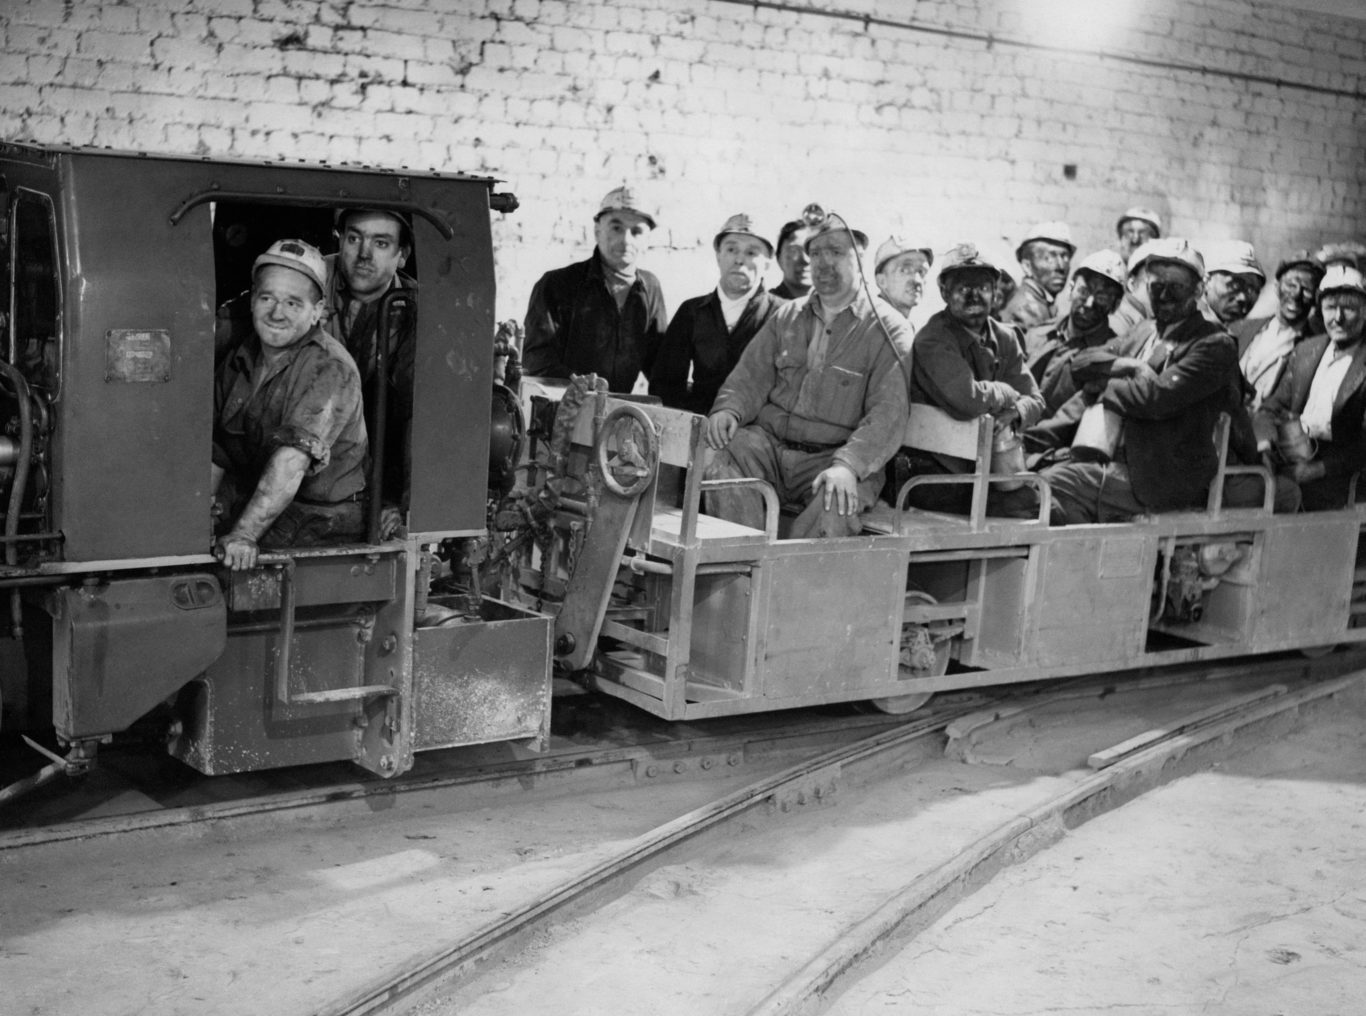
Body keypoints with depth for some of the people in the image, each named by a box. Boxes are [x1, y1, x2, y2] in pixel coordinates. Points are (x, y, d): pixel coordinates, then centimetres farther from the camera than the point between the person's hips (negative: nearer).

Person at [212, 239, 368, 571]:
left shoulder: (330, 369, -17)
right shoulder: (239, 361, 8)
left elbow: (292, 462, -28)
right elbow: (215, 455, 11)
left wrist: (243, 535, -35)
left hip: (319, 522, -6)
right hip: (249, 503, 6)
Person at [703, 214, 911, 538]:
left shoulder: (888, 329, 1)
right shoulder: (786, 316, 18)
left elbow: (887, 414, -10)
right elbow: (751, 376, 16)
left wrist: (848, 465, -27)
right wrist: (728, 410, -9)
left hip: (832, 456, -4)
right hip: (769, 441, 4)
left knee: (836, 504, -35)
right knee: (724, 464, -27)